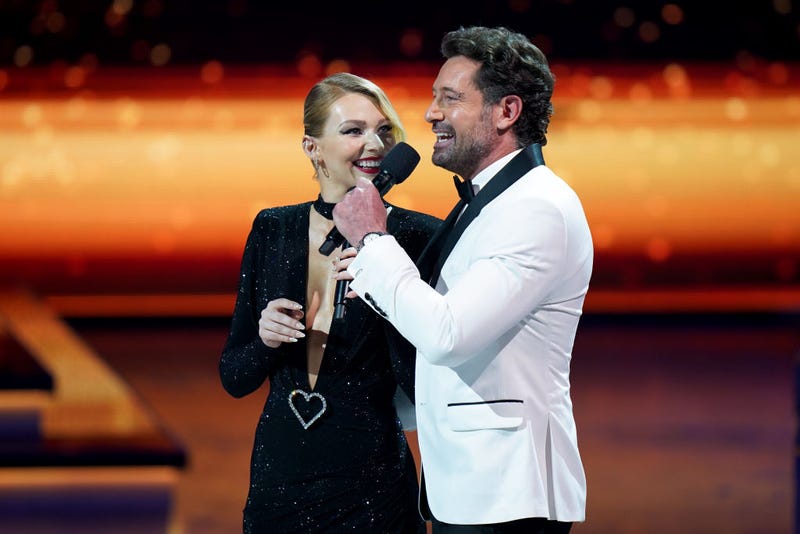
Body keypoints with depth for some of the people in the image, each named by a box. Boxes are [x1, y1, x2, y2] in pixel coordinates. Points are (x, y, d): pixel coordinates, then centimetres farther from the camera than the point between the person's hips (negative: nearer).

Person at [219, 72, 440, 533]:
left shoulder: (416, 236, -7)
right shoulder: (272, 230, 4)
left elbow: (424, 388, -13)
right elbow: (234, 378, 8)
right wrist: (265, 342, -13)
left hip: (372, 490, -3)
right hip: (279, 478, 3)